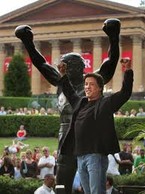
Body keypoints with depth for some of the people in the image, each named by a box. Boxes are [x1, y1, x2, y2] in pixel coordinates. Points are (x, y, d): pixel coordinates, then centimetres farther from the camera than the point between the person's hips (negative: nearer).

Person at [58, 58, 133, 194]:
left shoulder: (106, 103, 0)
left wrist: (128, 71, -18)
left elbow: (125, 93, -10)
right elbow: (69, 92, 37)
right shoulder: (80, 102, 18)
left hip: (96, 155, -7)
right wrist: (63, 75, 35)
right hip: (80, 156, 7)